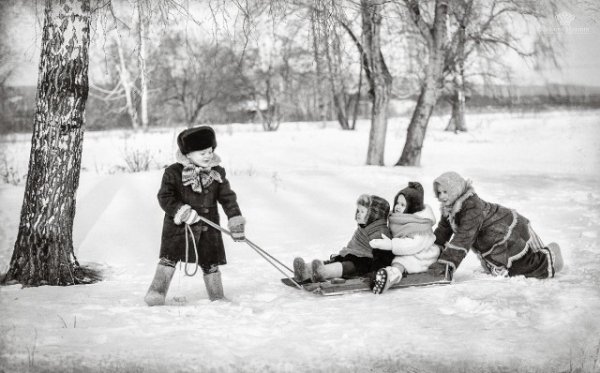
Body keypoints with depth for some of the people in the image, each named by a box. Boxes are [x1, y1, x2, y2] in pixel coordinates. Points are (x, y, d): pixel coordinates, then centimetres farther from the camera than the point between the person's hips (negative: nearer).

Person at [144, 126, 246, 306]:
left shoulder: (217, 173, 1)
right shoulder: (174, 173, -11)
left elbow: (228, 197, 3)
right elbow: (165, 197, -12)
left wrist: (236, 221, -6)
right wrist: (182, 212, -24)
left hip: (207, 226, 3)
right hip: (178, 224, -3)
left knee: (210, 262, 10)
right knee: (169, 258, -5)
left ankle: (217, 297, 21)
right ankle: (157, 293, 5)